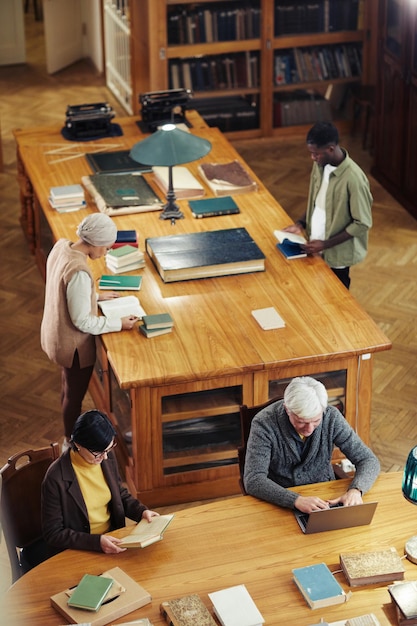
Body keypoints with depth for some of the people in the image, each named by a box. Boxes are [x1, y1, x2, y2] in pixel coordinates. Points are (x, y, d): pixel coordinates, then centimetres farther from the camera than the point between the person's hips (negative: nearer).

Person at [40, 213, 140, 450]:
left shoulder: (61, 246, -9)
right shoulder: (79, 272, -36)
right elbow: (82, 322, -28)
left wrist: (96, 296, 9)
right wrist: (119, 324, -19)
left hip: (56, 333, 9)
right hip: (73, 344, -9)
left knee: (69, 387, 30)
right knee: (75, 395, 15)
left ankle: (71, 432, 52)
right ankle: (72, 444, 37)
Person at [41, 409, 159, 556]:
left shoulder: (107, 458, -2)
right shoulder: (56, 478, -20)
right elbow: (53, 534, -15)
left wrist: (142, 511, -2)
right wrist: (96, 542, -26)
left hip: (112, 539, 6)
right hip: (76, 551, -6)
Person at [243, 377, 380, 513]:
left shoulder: (331, 417, -11)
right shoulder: (264, 424, -20)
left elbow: (368, 460, -7)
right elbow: (253, 481, -26)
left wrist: (355, 490, -27)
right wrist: (296, 500, -40)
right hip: (280, 501, -3)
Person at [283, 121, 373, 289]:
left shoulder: (353, 178, -29)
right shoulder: (320, 165, -5)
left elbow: (362, 224, -22)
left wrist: (326, 244, -22)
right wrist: (301, 223, -3)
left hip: (336, 254, -7)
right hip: (316, 246, 7)